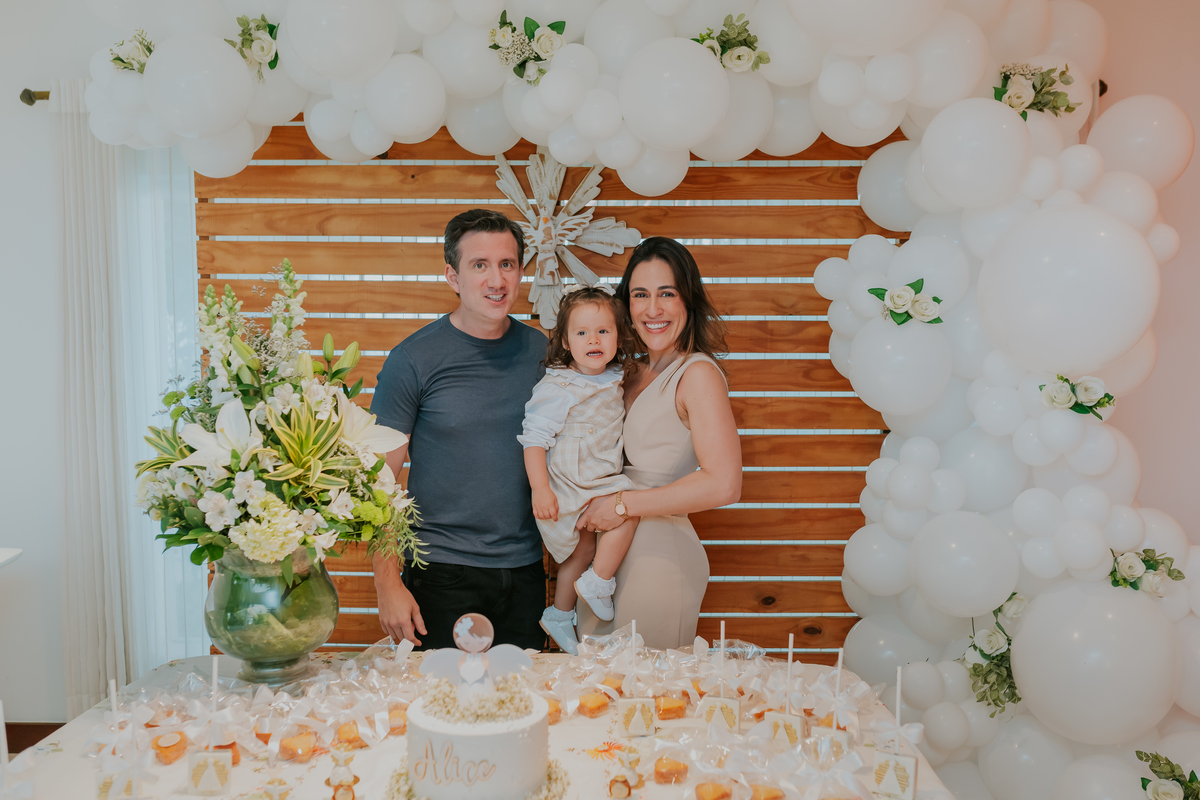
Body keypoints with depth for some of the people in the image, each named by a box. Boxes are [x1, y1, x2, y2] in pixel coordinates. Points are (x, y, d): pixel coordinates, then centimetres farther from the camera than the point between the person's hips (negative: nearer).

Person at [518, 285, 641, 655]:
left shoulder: (613, 382, 5)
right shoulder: (557, 388, -19)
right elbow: (534, 438, -20)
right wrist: (540, 490, -26)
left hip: (598, 483, 8)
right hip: (565, 489, -8)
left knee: (583, 549, 18)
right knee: (628, 510, -21)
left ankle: (559, 616, 37)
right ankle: (598, 585, -3)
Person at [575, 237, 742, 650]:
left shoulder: (698, 373, -14)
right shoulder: (635, 372, 11)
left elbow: (723, 484, -24)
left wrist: (623, 504, -18)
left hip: (659, 557, -8)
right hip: (606, 551, 8)